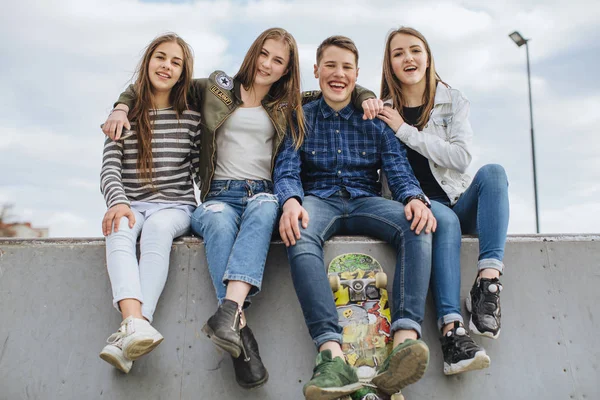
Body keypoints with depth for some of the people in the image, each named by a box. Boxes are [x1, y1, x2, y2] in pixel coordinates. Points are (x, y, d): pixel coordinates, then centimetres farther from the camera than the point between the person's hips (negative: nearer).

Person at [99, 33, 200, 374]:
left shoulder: (191, 119, 11)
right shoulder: (124, 114, 11)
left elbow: (200, 170, 12)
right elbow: (110, 169, 0)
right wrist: (118, 202, -20)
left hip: (175, 207, -1)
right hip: (132, 205, 1)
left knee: (157, 226, -36)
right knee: (120, 230, -34)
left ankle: (128, 334, -46)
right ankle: (135, 322, -54)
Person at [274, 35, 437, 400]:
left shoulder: (375, 120, 17)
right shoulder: (300, 119, 14)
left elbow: (398, 168, 6)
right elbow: (286, 171, 1)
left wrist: (415, 198, -19)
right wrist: (291, 201, -24)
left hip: (366, 202, 2)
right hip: (319, 201, -1)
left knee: (417, 225, -31)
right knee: (299, 234, -38)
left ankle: (406, 339, -45)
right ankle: (332, 353, -49)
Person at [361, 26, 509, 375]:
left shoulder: (453, 101, 7)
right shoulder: (382, 109, 8)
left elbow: (461, 157, -7)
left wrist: (405, 130, -12)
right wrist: (365, 106, -10)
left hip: (458, 202, 2)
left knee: (492, 172, -28)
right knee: (445, 220, -35)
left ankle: (488, 281, -40)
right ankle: (452, 330, -46)